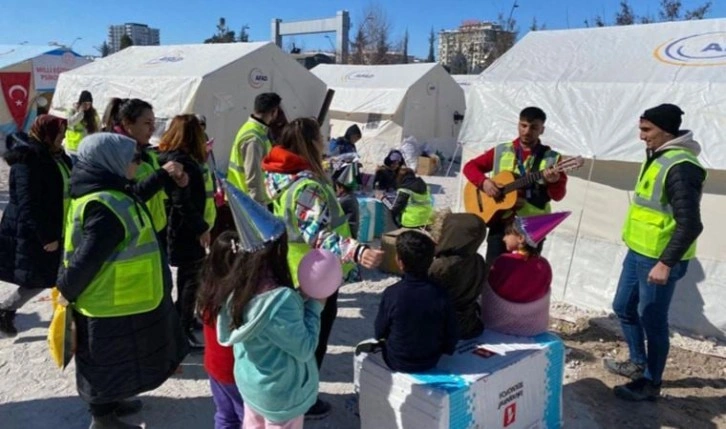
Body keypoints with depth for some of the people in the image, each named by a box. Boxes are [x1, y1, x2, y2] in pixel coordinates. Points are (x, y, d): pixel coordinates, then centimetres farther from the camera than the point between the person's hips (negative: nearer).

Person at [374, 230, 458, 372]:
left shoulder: (391, 294, -24)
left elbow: (379, 333, -9)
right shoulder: (441, 296, -19)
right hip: (431, 362, 3)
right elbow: (451, 338, -9)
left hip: (397, 363, -2)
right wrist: (438, 350, 10)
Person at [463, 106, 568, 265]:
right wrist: (484, 181, -11)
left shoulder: (551, 158, 0)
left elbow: (558, 195, -5)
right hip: (501, 222, 1)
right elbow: (470, 166, 8)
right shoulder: (501, 151, 5)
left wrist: (555, 181, -27)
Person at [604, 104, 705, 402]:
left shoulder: (680, 167, -22)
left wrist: (665, 263, -24)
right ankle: (638, 363, 39)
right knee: (623, 307, 19)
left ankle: (650, 384, 21)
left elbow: (690, 225, -25)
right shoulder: (658, 156, 9)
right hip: (638, 252, 10)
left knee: (652, 321, 4)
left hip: (659, 259, -10)